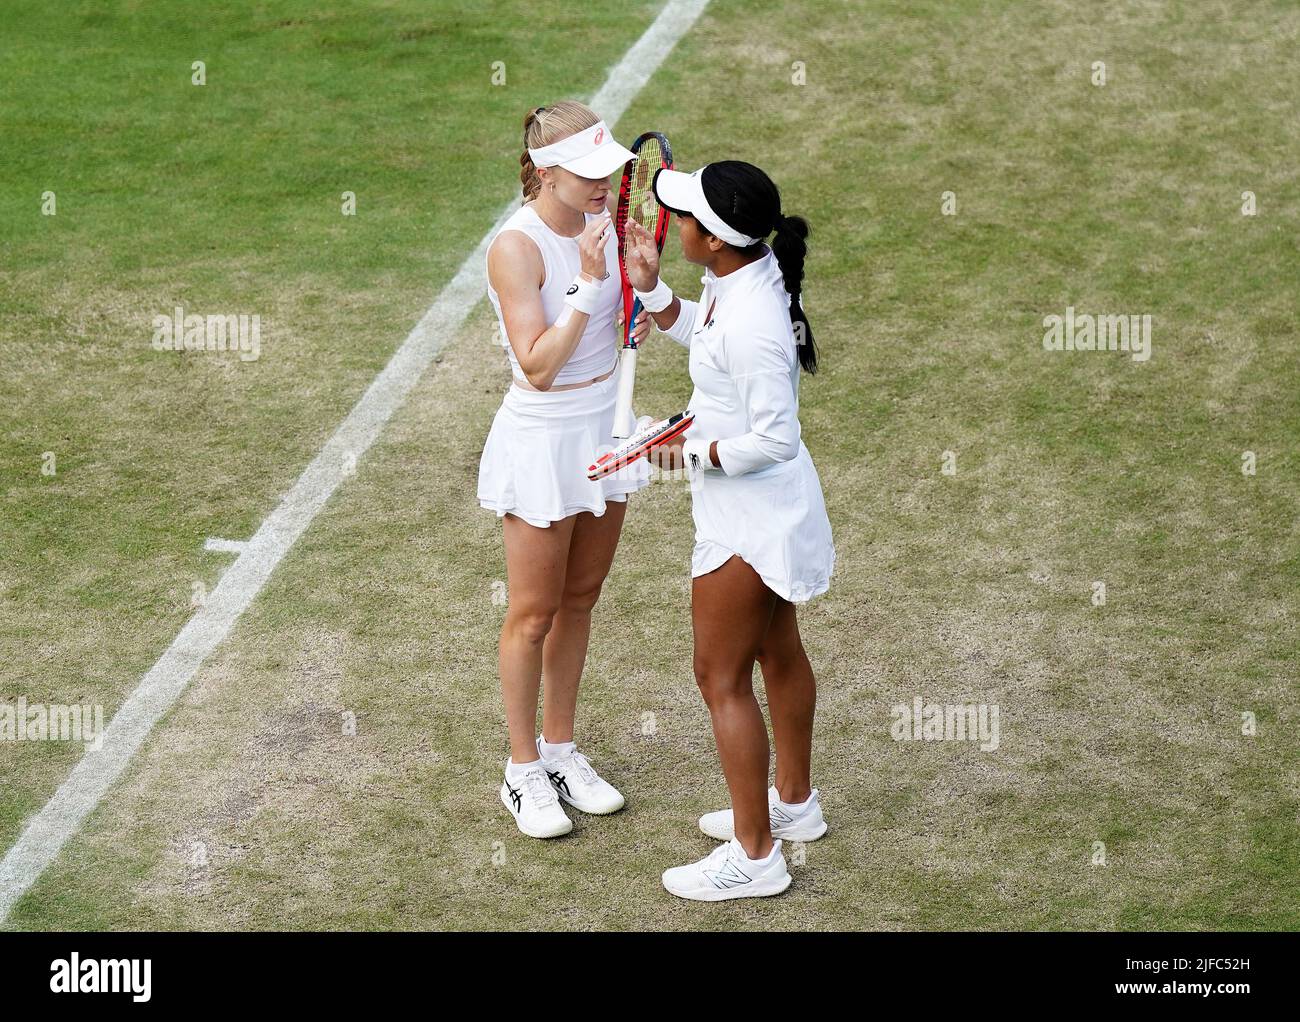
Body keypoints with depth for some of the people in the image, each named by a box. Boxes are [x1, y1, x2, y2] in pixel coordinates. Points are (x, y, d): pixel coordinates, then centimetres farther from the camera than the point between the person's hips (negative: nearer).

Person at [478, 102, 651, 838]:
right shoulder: (517, 247, -22)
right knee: (534, 614, 6)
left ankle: (561, 751, 33)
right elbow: (538, 366, -24)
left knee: (579, 602, 17)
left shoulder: (601, 223, -2)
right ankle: (524, 772, 21)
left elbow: (628, 326, 6)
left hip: (605, 430, 7)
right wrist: (589, 283, -29)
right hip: (543, 440, -7)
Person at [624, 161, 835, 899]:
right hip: (771, 508, 10)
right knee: (777, 650, 25)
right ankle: (794, 803, 44)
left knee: (723, 678, 2)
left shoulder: (750, 323, -32)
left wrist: (695, 451, -18)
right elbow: (697, 332, 17)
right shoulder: (739, 279, -3)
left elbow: (773, 439, -30)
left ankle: (756, 856, 13)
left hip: (749, 519, -10)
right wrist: (650, 286, 3)